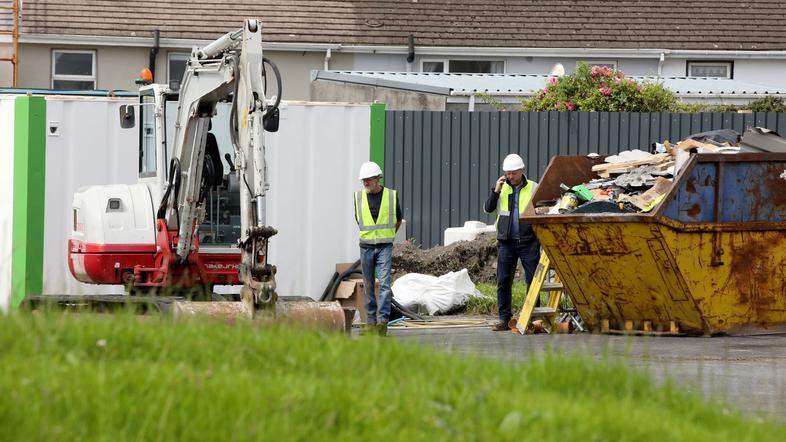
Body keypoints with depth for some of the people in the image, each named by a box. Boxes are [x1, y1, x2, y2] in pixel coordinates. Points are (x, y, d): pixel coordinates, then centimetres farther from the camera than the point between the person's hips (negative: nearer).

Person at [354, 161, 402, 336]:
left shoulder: (392, 196, -2)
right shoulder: (359, 197, 3)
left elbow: (398, 220, 14)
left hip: (385, 247, -2)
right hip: (366, 247, 2)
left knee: (384, 283, -14)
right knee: (368, 286, 6)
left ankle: (383, 321, -18)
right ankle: (370, 321, 13)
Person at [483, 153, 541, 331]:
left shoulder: (533, 188, 2)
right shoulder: (501, 187, 9)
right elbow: (488, 209, 6)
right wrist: (495, 191, -7)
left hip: (528, 241, -2)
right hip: (506, 242, 2)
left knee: (533, 280, -2)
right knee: (503, 281, 0)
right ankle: (504, 319, 5)